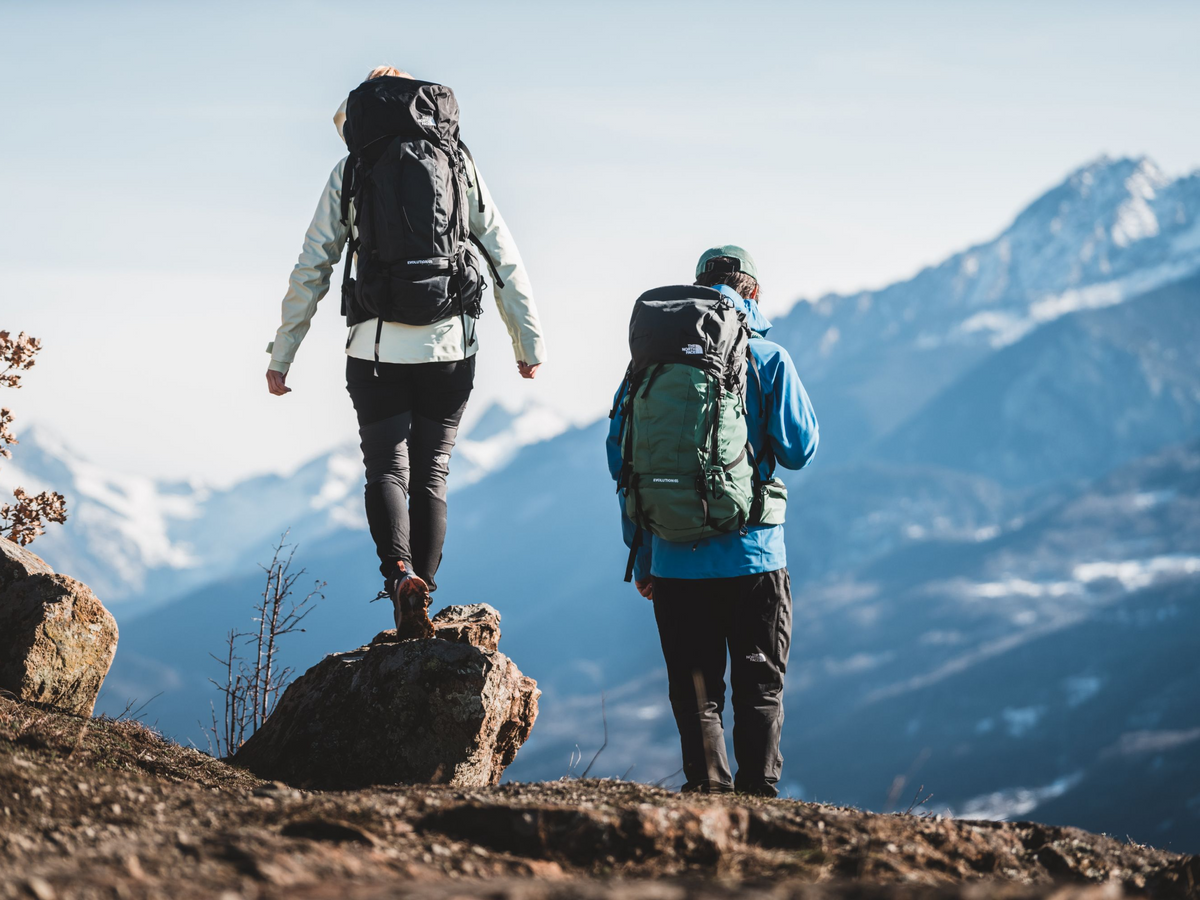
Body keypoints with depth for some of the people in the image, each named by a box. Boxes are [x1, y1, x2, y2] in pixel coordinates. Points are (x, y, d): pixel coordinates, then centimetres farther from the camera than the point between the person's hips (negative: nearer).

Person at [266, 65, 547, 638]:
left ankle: (400, 572, -23)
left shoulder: (351, 172, 3)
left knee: (386, 472, 3)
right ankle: (420, 601, 9)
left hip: (377, 348, -2)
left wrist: (281, 355, 8)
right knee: (430, 476, 12)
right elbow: (506, 262, 7)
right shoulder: (460, 166, 8)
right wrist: (529, 343, 15)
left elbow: (310, 271, 2)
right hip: (450, 345, 2)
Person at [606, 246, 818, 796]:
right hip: (752, 554, -2)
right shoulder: (767, 359, -4)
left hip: (675, 559, 2)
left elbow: (621, 459, 6)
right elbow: (799, 450, -1)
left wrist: (640, 555, 13)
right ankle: (757, 800, 3)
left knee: (695, 690, 9)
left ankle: (708, 793, 2)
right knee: (759, 687, 8)